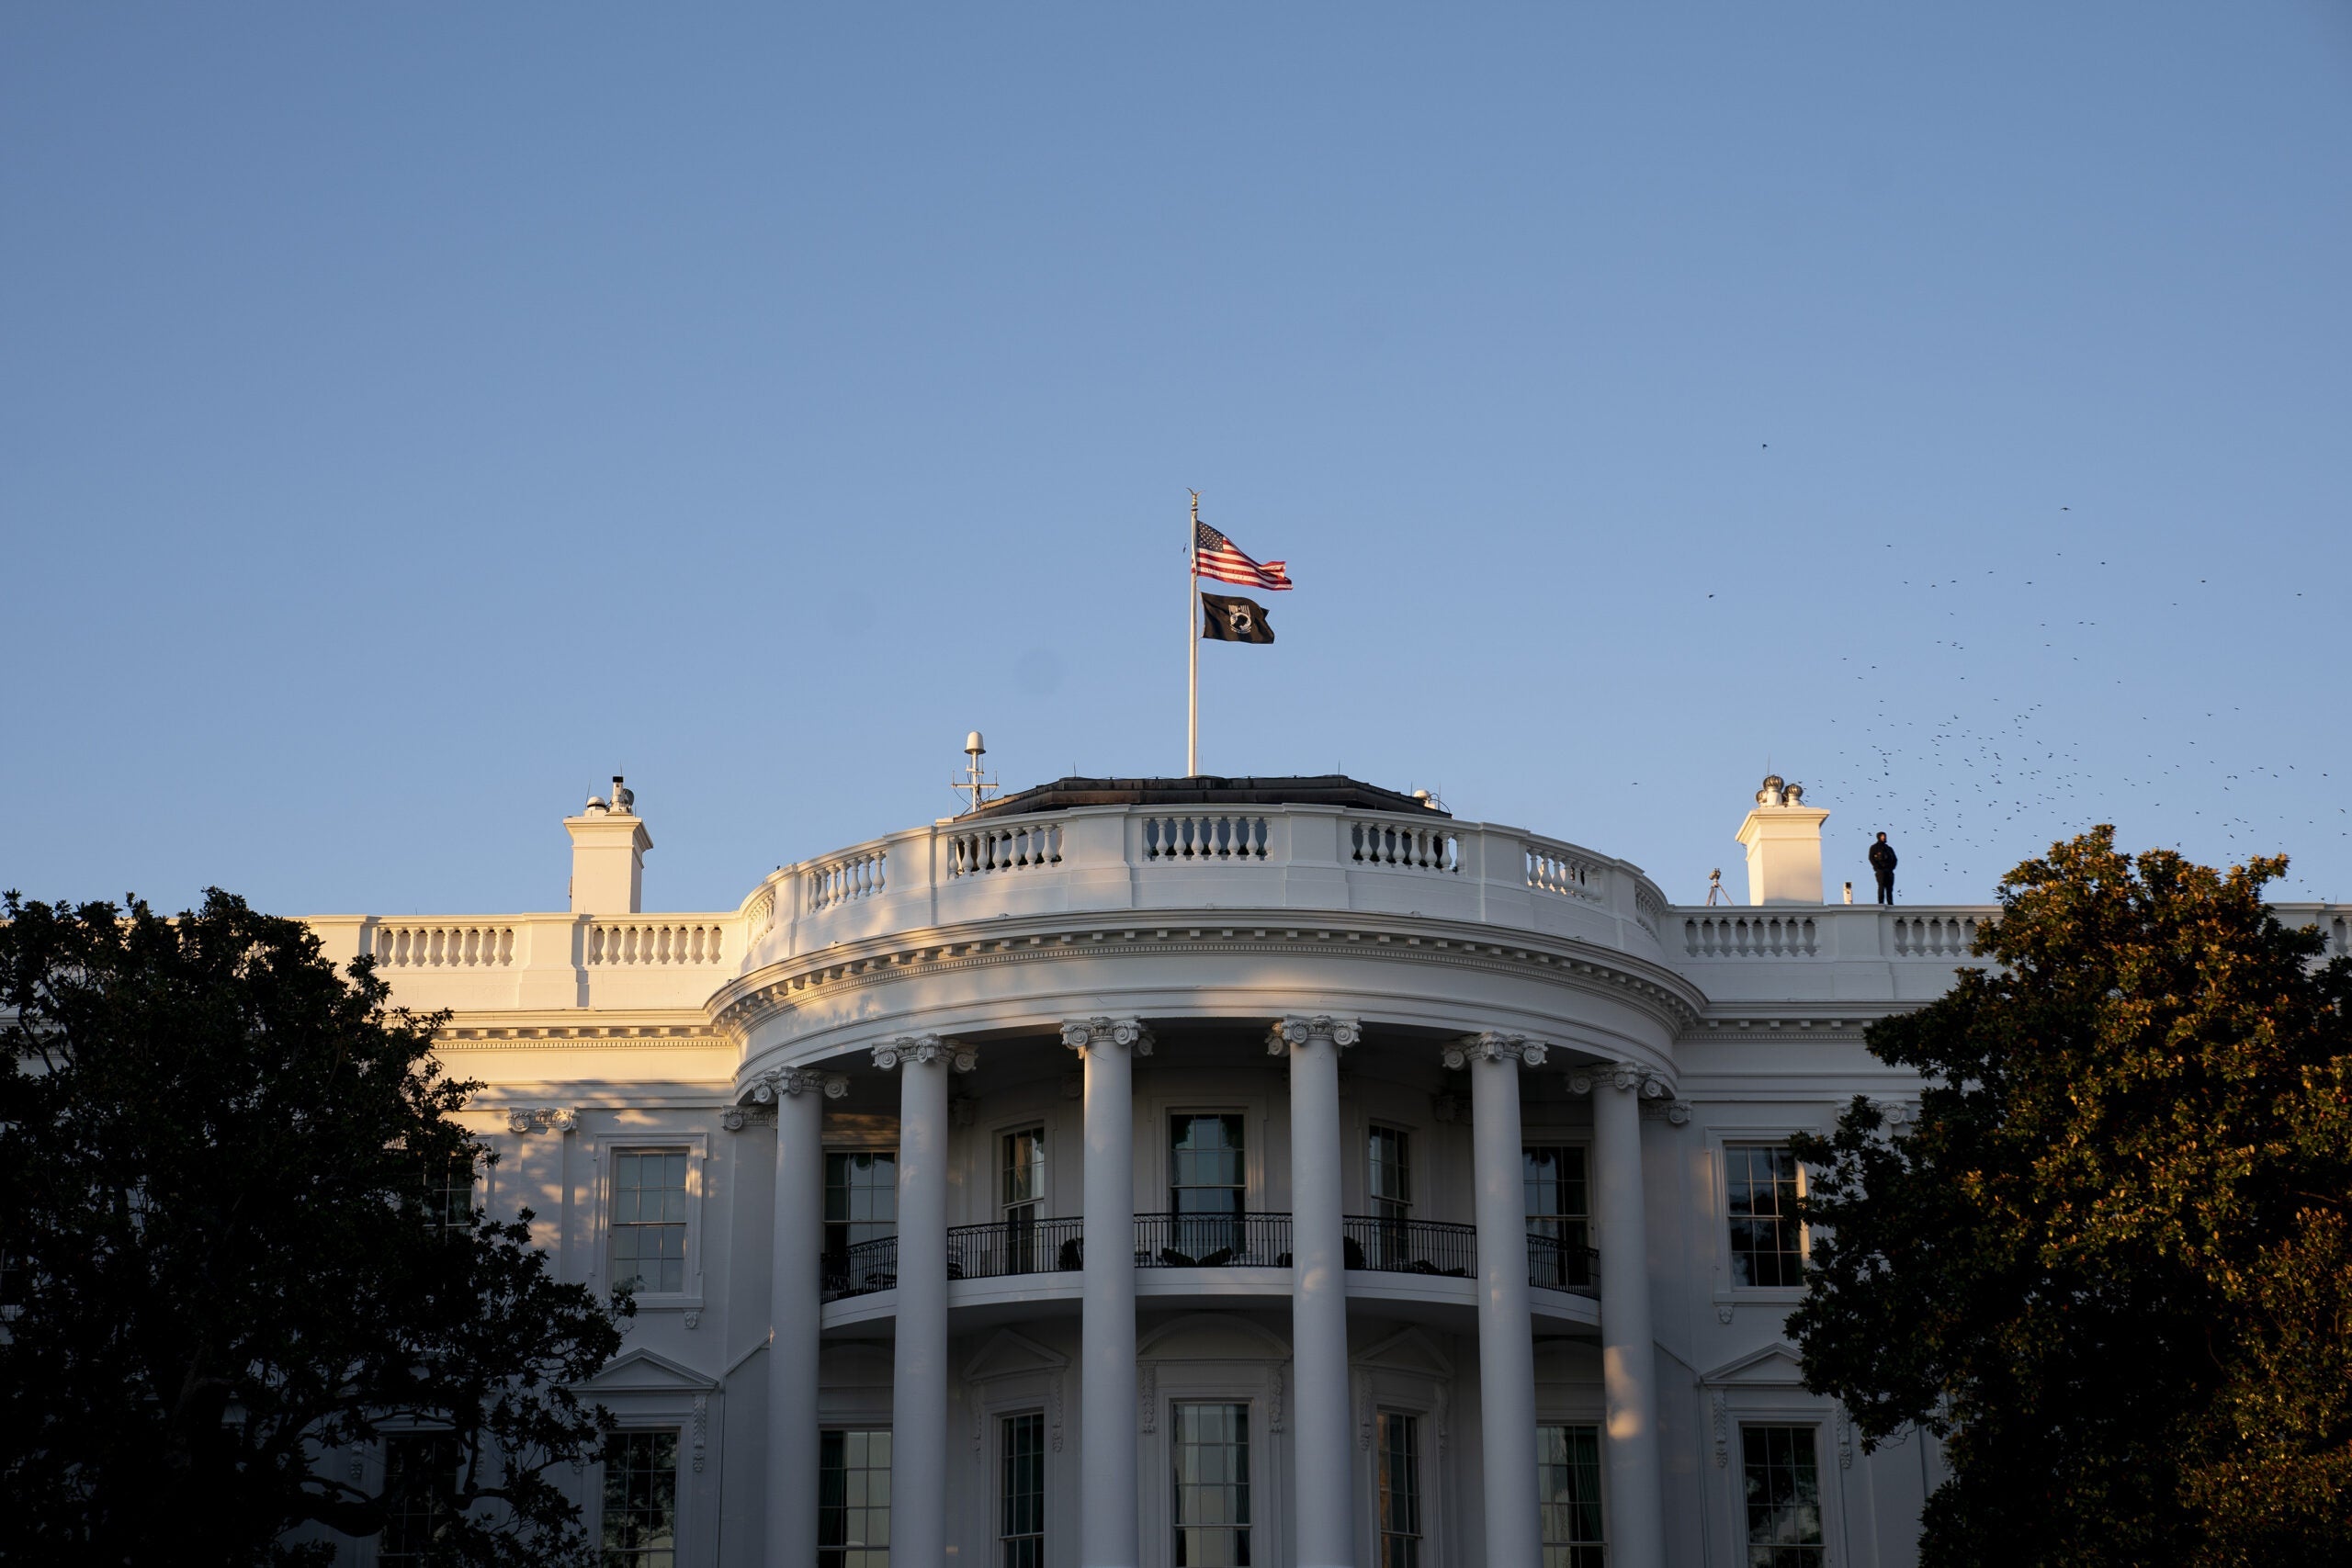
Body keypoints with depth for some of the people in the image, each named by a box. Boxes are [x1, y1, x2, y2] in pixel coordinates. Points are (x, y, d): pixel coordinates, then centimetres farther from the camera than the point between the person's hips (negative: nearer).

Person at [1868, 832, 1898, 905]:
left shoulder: (1889, 848, 21)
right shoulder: (1874, 847, 7)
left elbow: (1894, 859, 21)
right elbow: (1871, 858, -2)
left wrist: (1892, 867, 3)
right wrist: (1877, 867, -12)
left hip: (1889, 871, 4)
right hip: (1880, 870, -4)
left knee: (1889, 888, -1)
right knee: (1881, 887, -13)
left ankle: (1890, 904, -2)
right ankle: (1881, 903, -15)